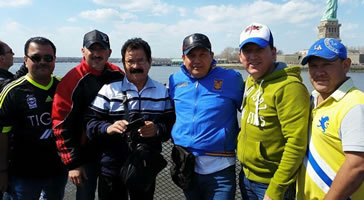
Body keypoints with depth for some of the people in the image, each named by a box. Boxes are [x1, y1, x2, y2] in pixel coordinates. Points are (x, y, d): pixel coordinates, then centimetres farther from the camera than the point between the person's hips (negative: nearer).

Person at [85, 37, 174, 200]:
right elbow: (90, 123, -5)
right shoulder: (109, 89, -1)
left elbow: (172, 124, 2)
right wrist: (108, 128, -25)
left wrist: (157, 129, -18)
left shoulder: (162, 91, 6)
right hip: (112, 167, -2)